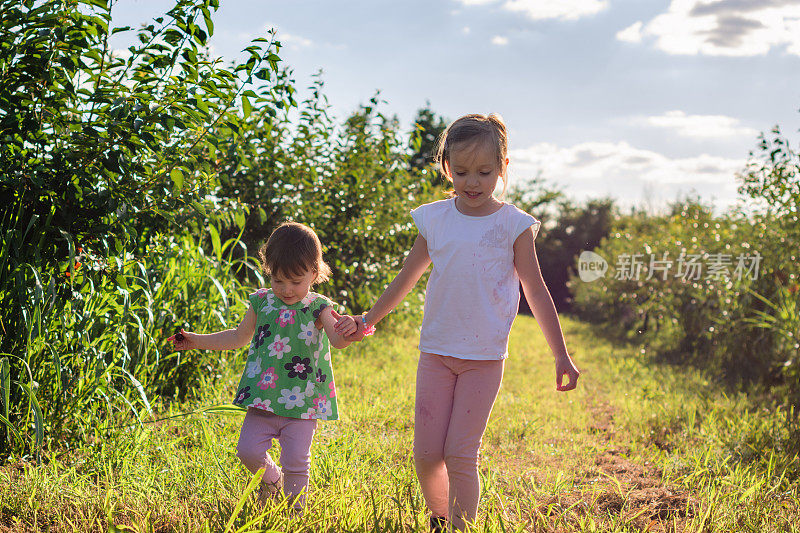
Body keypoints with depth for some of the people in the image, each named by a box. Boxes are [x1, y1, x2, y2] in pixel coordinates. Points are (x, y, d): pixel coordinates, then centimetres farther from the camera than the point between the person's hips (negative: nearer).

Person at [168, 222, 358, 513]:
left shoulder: (318, 308, -5)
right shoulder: (262, 302, 5)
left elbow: (337, 340, -22)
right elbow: (239, 337, 20)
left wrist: (345, 330, -46)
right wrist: (198, 341, 19)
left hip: (303, 402, -3)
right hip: (264, 398, 3)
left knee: (296, 461, -5)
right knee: (248, 450, -3)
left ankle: (296, 510, 19)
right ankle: (271, 479, 29)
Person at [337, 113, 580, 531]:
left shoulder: (514, 225, -3)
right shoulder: (434, 219, 5)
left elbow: (536, 293, 1)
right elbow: (406, 278, 18)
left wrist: (561, 356, -2)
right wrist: (367, 321, 23)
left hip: (485, 356, -3)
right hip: (436, 352, 3)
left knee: (460, 453, -8)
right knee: (426, 453, 1)